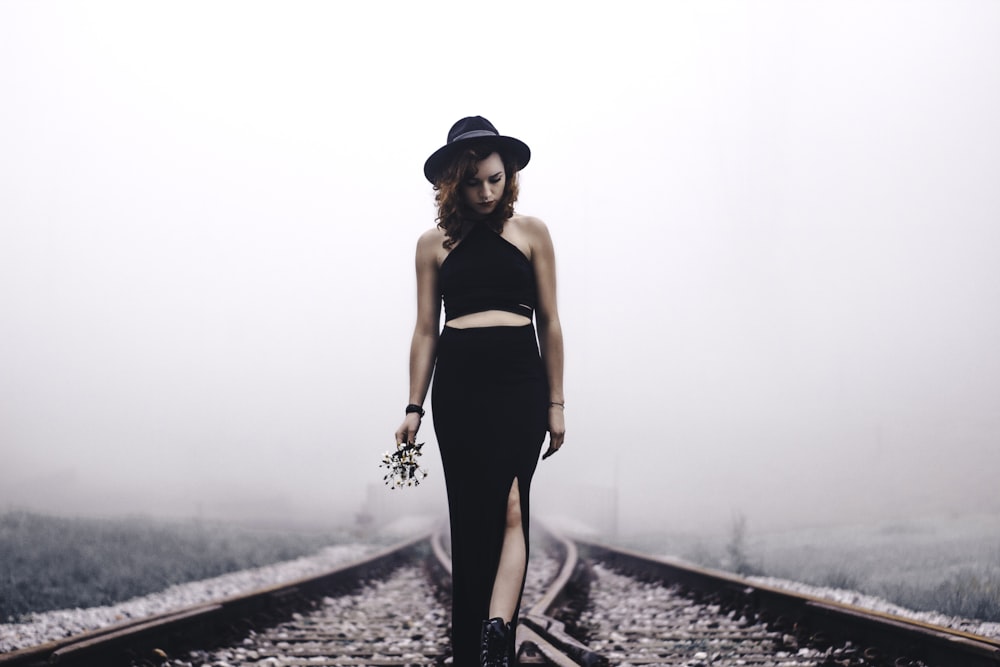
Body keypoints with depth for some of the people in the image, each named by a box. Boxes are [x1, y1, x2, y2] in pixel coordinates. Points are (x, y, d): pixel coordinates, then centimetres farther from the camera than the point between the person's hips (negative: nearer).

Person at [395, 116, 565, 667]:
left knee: (509, 506, -18)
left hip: (519, 380, -1)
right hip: (457, 387, 2)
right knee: (469, 518, 3)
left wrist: (555, 404, 6)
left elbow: (549, 322, 8)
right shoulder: (435, 244, 10)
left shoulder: (530, 233, 7)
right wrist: (414, 408, 6)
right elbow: (425, 329, 12)